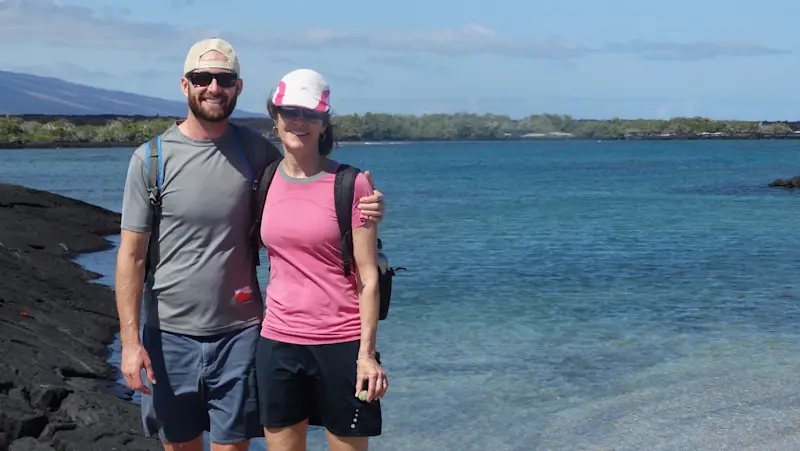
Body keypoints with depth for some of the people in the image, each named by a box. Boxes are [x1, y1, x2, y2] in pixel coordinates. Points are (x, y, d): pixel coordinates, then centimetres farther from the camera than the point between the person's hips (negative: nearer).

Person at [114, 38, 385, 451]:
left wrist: (362, 205, -12)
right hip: (170, 335, 0)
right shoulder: (151, 158, -5)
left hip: (239, 333, 0)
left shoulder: (255, 150, -1)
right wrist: (130, 341, -10)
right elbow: (131, 256, -5)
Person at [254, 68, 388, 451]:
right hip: (278, 342, 4)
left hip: (341, 343, -4)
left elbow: (368, 277, -7)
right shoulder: (265, 180, 5)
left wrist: (367, 352, -12)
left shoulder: (349, 184, -7)